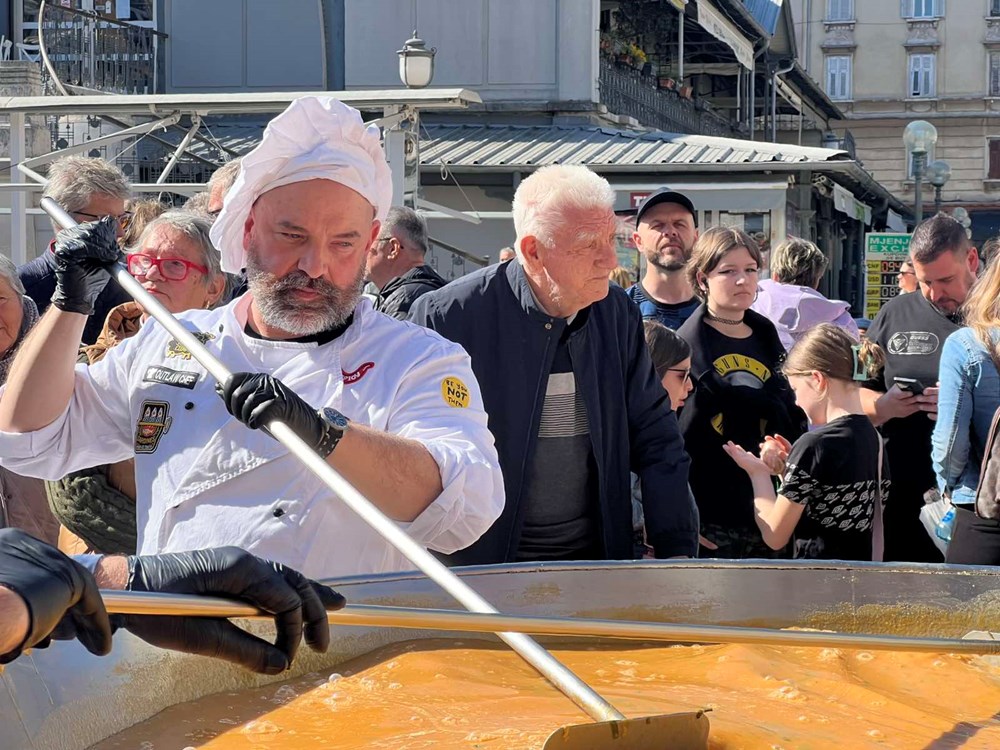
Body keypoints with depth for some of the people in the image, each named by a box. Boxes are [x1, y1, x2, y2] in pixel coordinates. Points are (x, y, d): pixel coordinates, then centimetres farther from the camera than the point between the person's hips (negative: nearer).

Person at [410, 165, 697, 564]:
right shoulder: (448, 317, -13)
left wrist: (678, 550, 2)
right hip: (484, 568, -4)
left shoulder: (618, 313, 4)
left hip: (597, 560, 4)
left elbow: (655, 438, 10)